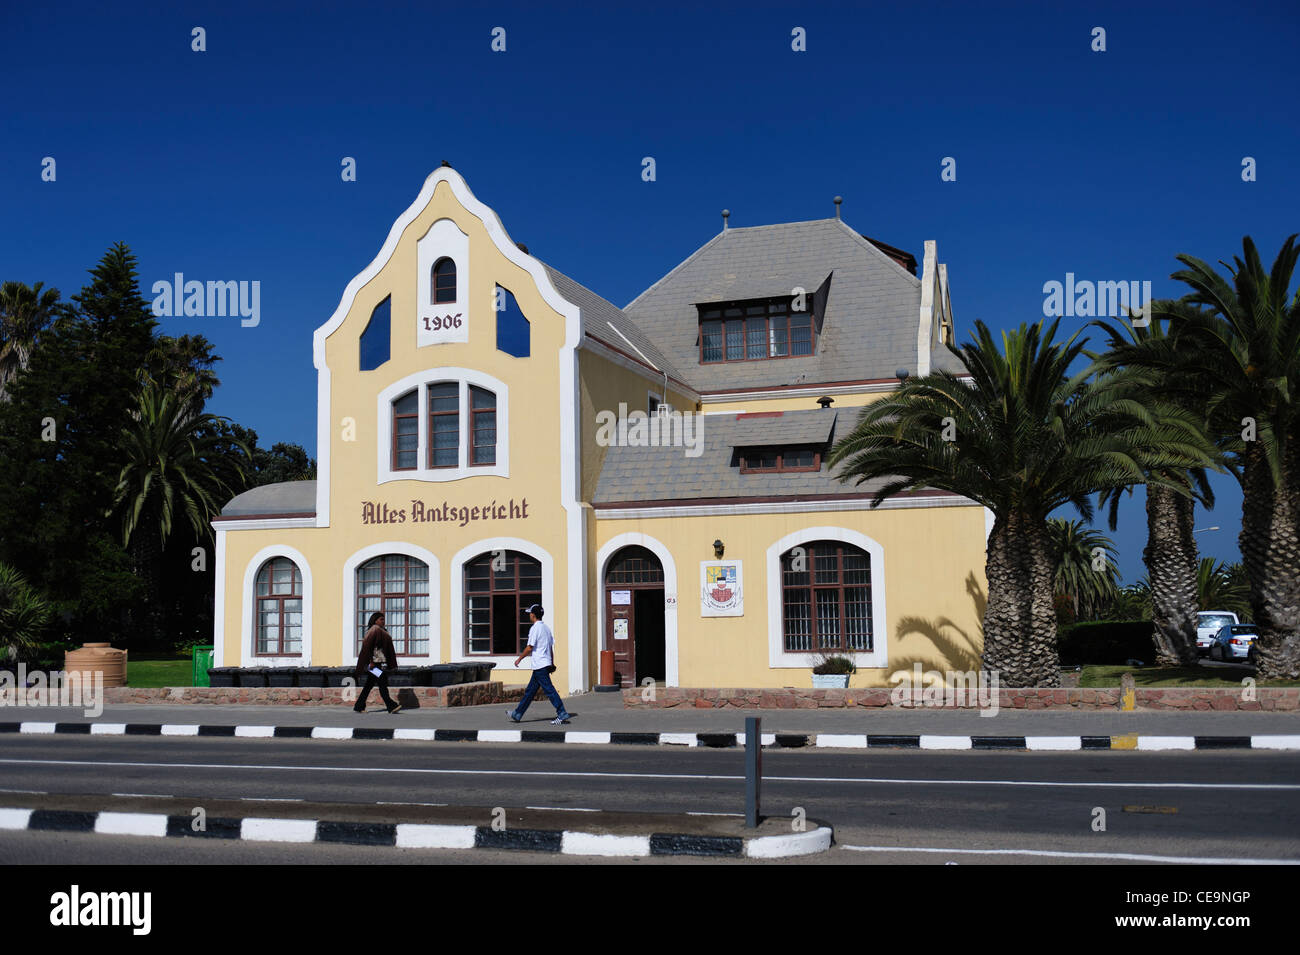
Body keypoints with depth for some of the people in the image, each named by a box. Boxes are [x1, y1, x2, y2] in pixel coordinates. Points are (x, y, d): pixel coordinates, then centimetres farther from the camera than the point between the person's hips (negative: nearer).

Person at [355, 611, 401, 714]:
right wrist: (371, 661, -21)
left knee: (369, 685, 10)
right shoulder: (374, 630, -10)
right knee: (382, 684, -8)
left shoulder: (381, 631, 18)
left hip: (380, 662, 10)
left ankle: (359, 706, 14)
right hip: (375, 662, -10)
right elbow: (367, 646, -18)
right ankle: (391, 706, -8)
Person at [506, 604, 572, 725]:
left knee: (549, 690, -9)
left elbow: (529, 648, -15)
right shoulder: (546, 628, 14)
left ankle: (562, 714, -11)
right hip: (546, 664, 9)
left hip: (539, 665, -9)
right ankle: (517, 714, 21)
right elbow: (551, 646, 16)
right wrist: (552, 663, 20)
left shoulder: (535, 628, -13)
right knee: (530, 691, 14)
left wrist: (519, 658, -2)